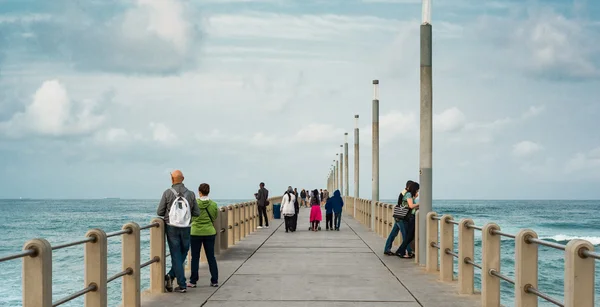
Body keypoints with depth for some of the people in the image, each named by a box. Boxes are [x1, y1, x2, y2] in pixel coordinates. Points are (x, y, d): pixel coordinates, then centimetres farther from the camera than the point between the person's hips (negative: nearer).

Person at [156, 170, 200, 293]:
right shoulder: (190, 194, -1)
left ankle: (182, 285, 1)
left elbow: (159, 212, -5)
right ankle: (171, 276, 5)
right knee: (183, 254, 17)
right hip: (186, 228, 1)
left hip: (172, 228, -1)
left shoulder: (168, 193, -7)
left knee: (176, 256, 3)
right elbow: (197, 213, 1)